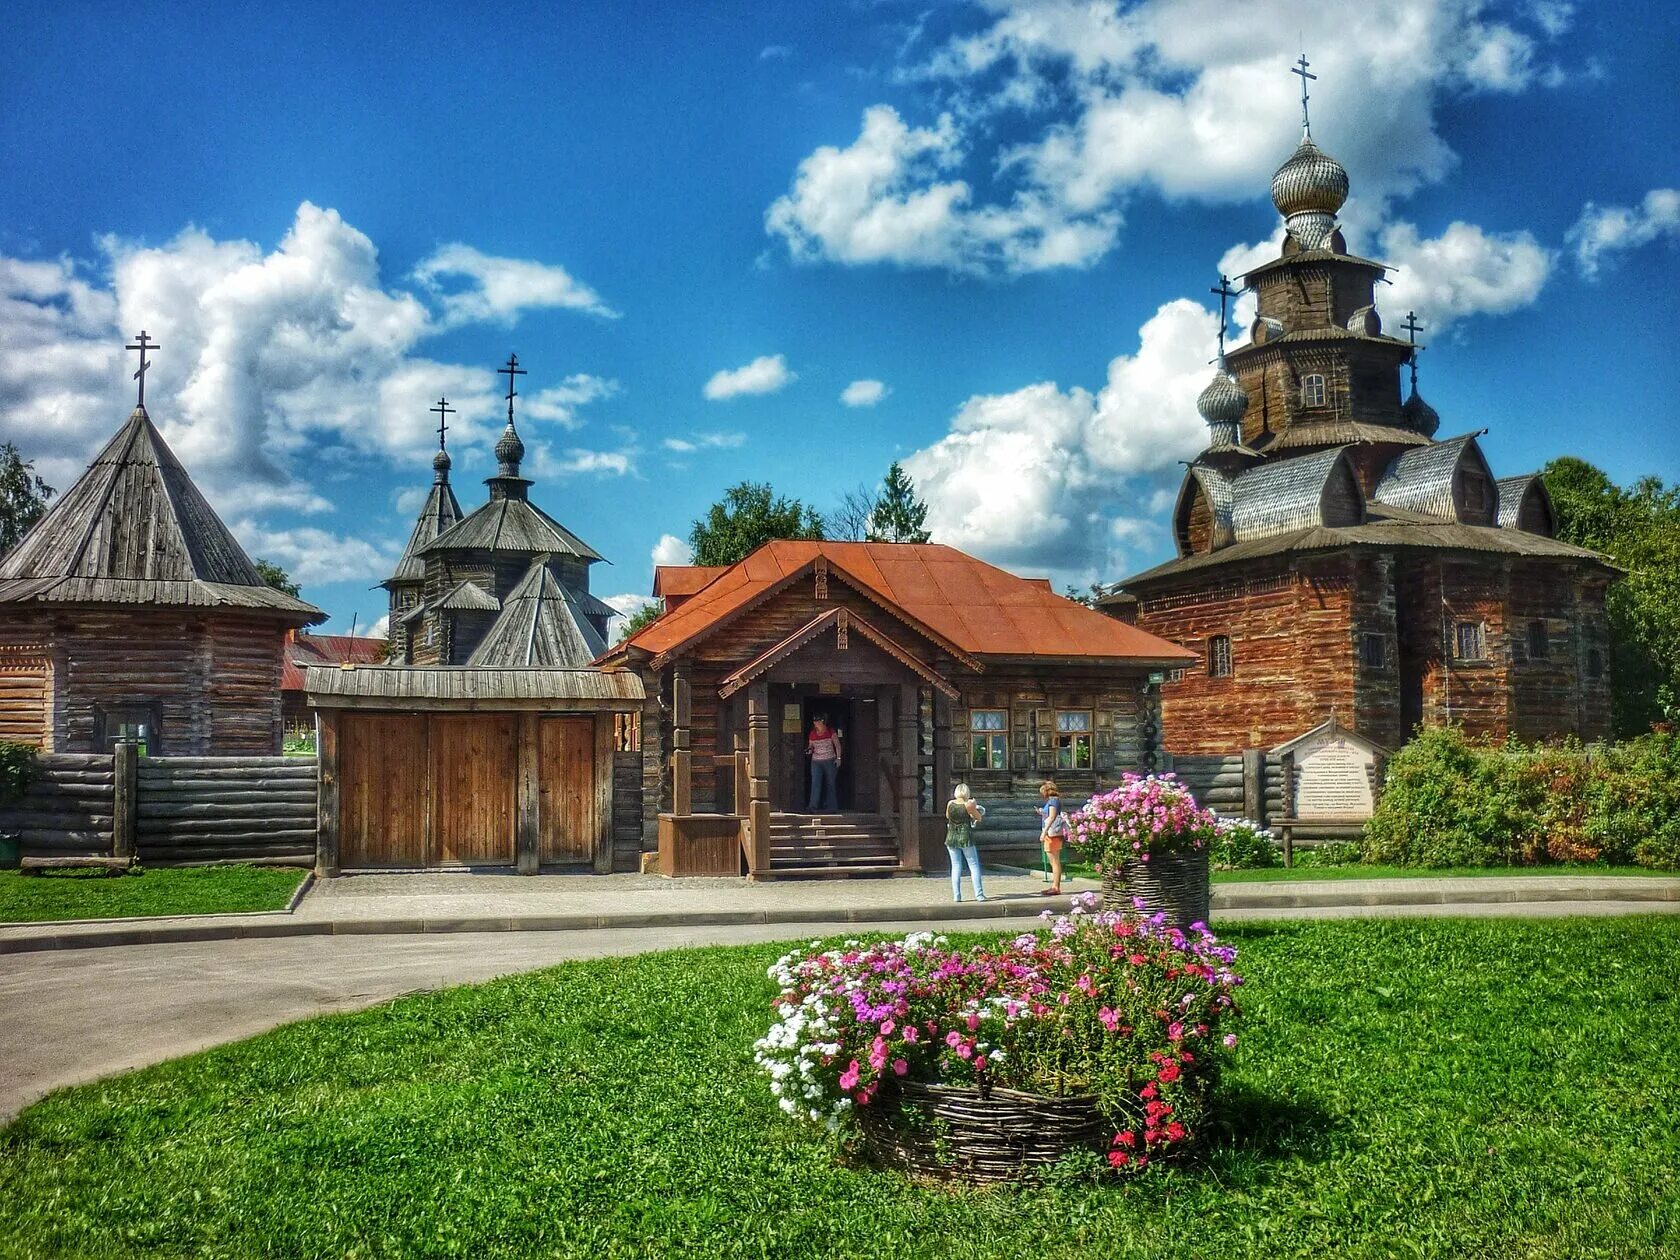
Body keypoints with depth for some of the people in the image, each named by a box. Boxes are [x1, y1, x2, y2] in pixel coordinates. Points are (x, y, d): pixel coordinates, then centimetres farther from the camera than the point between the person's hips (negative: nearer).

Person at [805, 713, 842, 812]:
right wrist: (809, 750, -7)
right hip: (816, 762, 2)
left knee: (831, 784, 4)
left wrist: (838, 758, -6)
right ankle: (814, 807, -15)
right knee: (816, 783, -11)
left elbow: (837, 745, 2)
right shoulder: (812, 734, 6)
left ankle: (831, 807, 13)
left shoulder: (831, 732, -2)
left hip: (830, 761, -2)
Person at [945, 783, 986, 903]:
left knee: (956, 866, 8)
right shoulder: (968, 805, -11)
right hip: (966, 838, -3)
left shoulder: (950, 804, -1)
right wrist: (974, 806, 16)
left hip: (951, 838, 3)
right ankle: (979, 894, 2)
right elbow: (979, 818, 2)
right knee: (974, 866, 6)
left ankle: (956, 895, 3)